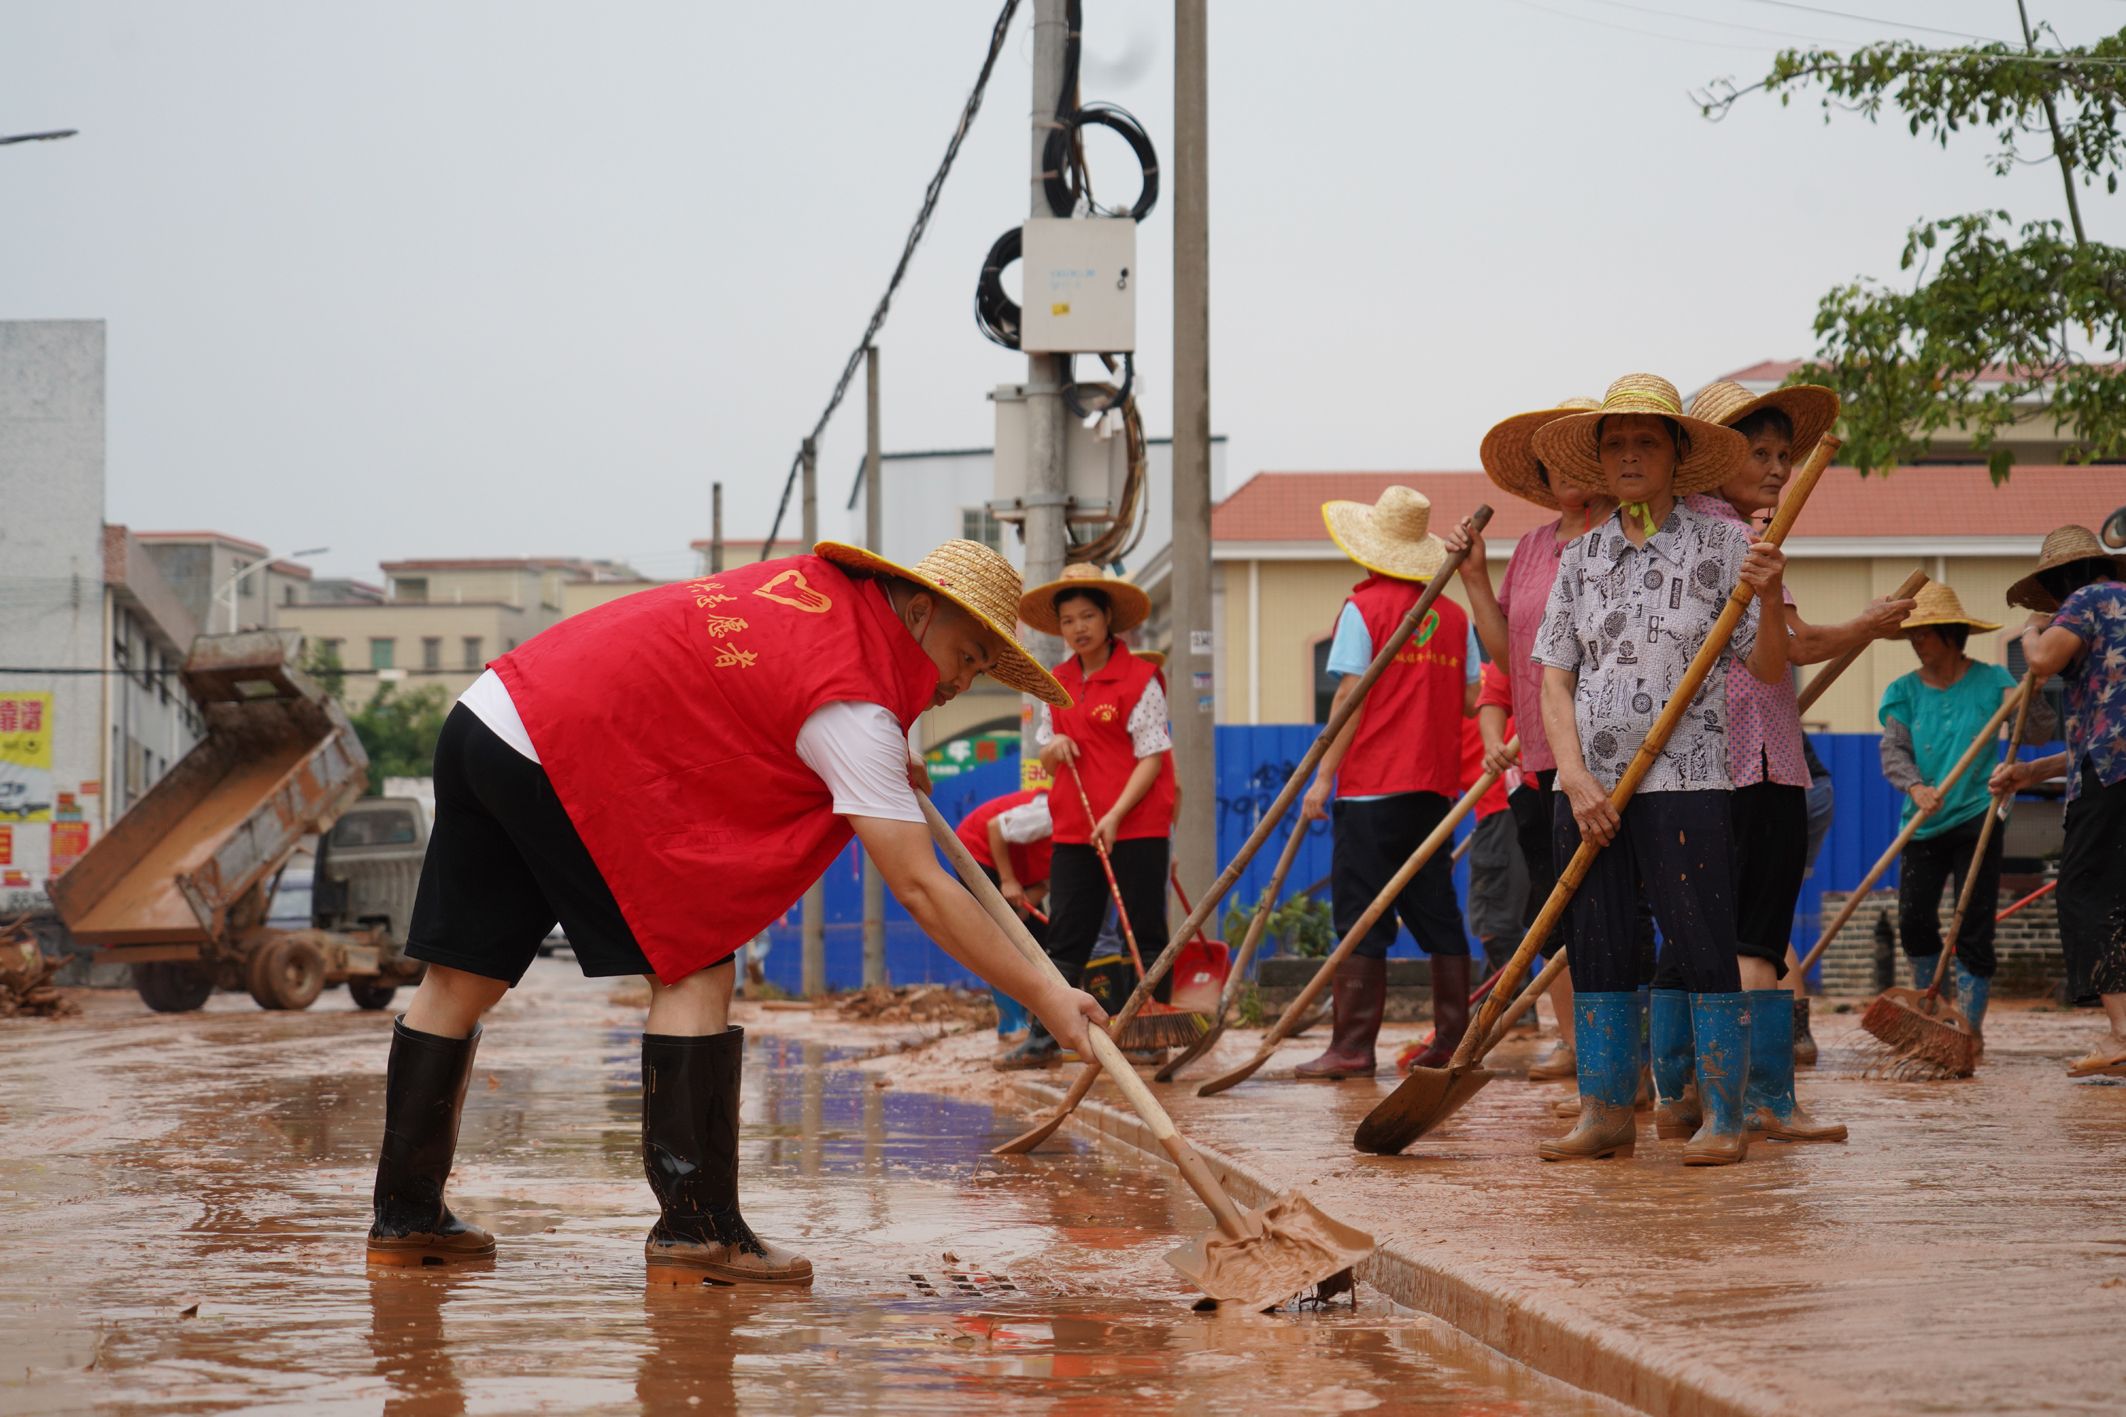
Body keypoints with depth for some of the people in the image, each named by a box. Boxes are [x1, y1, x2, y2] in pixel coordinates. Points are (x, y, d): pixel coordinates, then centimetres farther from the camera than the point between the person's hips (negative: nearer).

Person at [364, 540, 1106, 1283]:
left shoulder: (813, 581, 12)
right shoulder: (853, 705, -12)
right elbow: (920, 890, -14)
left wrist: (881, 771, 20)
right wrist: (1043, 994, -11)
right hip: (565, 755, -9)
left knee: (463, 978, 14)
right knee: (695, 971, -3)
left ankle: (405, 1216, 23)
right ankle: (696, 1226, -6)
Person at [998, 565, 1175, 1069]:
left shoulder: (1140, 679, -6)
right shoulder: (1057, 683, 12)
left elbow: (1152, 757, -10)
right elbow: (1047, 763, 18)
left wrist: (1115, 815, -18)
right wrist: (1053, 748, -6)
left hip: (1135, 826, -5)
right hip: (1073, 829, 5)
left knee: (1144, 933, 0)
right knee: (1064, 936, 3)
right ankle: (1044, 1039, 3)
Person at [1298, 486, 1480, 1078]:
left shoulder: (1363, 608, -7)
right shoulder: (1453, 616, 8)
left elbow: (1350, 697, -11)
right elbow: (1473, 701, 7)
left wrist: (1321, 777, -8)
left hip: (1372, 786, -5)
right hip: (1435, 786, 5)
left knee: (1361, 916, -4)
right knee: (1436, 912, 11)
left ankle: (1353, 1046, -7)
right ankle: (1452, 1040, 12)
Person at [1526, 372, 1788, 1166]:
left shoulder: (1722, 545, 2)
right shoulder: (1580, 559, 12)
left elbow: (1769, 670, 0)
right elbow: (1555, 679, 8)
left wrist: (1769, 602, -20)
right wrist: (1576, 779, -5)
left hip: (1685, 780, -4)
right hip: (1589, 786, 4)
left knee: (1703, 946, -6)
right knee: (1597, 949, 5)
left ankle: (1723, 1117, -1)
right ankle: (1606, 1112, 12)